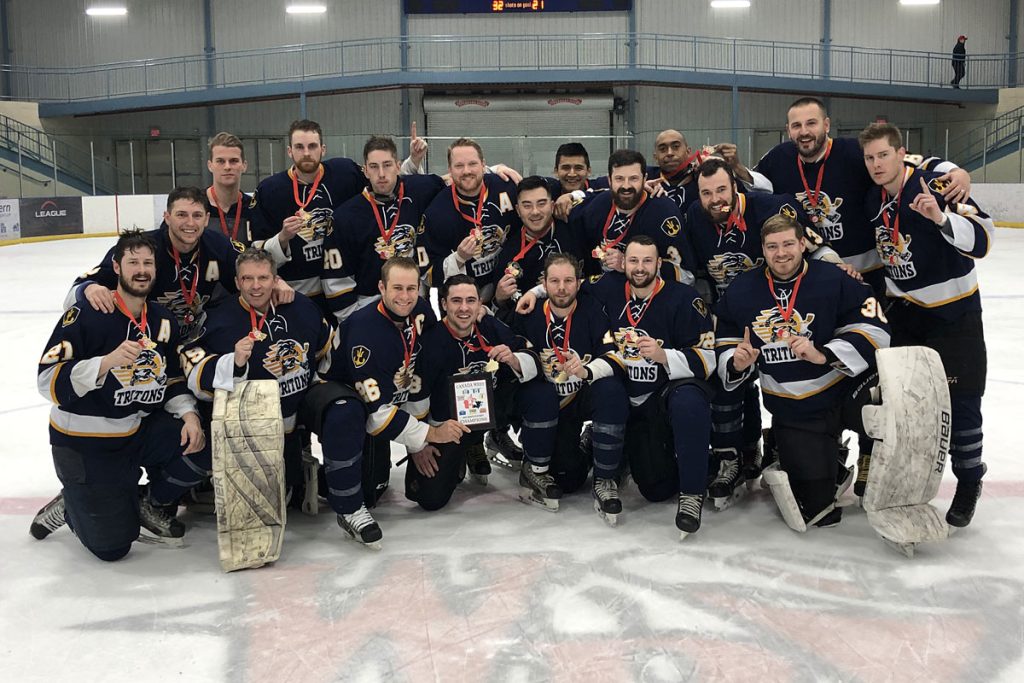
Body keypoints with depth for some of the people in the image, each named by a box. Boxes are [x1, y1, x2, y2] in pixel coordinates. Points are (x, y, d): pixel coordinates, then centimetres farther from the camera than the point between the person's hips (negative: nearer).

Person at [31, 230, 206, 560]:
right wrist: (107, 361, -35)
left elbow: (172, 381, 11)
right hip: (84, 443, -6)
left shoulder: (164, 321, 4)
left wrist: (188, 413, -9)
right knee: (111, 545, -9)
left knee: (200, 445, -19)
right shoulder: (86, 314, -17)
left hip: (140, 431, 6)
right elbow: (49, 383, -22)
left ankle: (154, 503, 9)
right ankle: (70, 506, 23)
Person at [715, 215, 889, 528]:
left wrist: (824, 356, -26)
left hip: (845, 387, -1)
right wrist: (736, 364, -12)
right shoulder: (741, 291, 1)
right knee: (817, 507, -4)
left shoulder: (833, 280, -10)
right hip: (791, 408, 1)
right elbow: (726, 347, 10)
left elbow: (874, 329, -15)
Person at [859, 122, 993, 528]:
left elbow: (982, 240, -29)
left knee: (959, 399, -3)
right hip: (903, 309, 6)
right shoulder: (873, 203, 2)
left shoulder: (936, 186, -20)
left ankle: (969, 481, 17)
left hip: (953, 310, -6)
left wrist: (941, 216, -43)